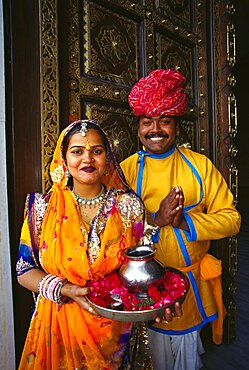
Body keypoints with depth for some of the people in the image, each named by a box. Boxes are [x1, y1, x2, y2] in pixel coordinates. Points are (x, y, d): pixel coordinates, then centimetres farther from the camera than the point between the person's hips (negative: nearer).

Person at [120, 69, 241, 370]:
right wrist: (156, 219, -24)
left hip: (193, 281, 1)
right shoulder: (126, 170, -8)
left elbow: (231, 218, -6)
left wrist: (186, 221, -21)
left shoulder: (199, 165, -5)